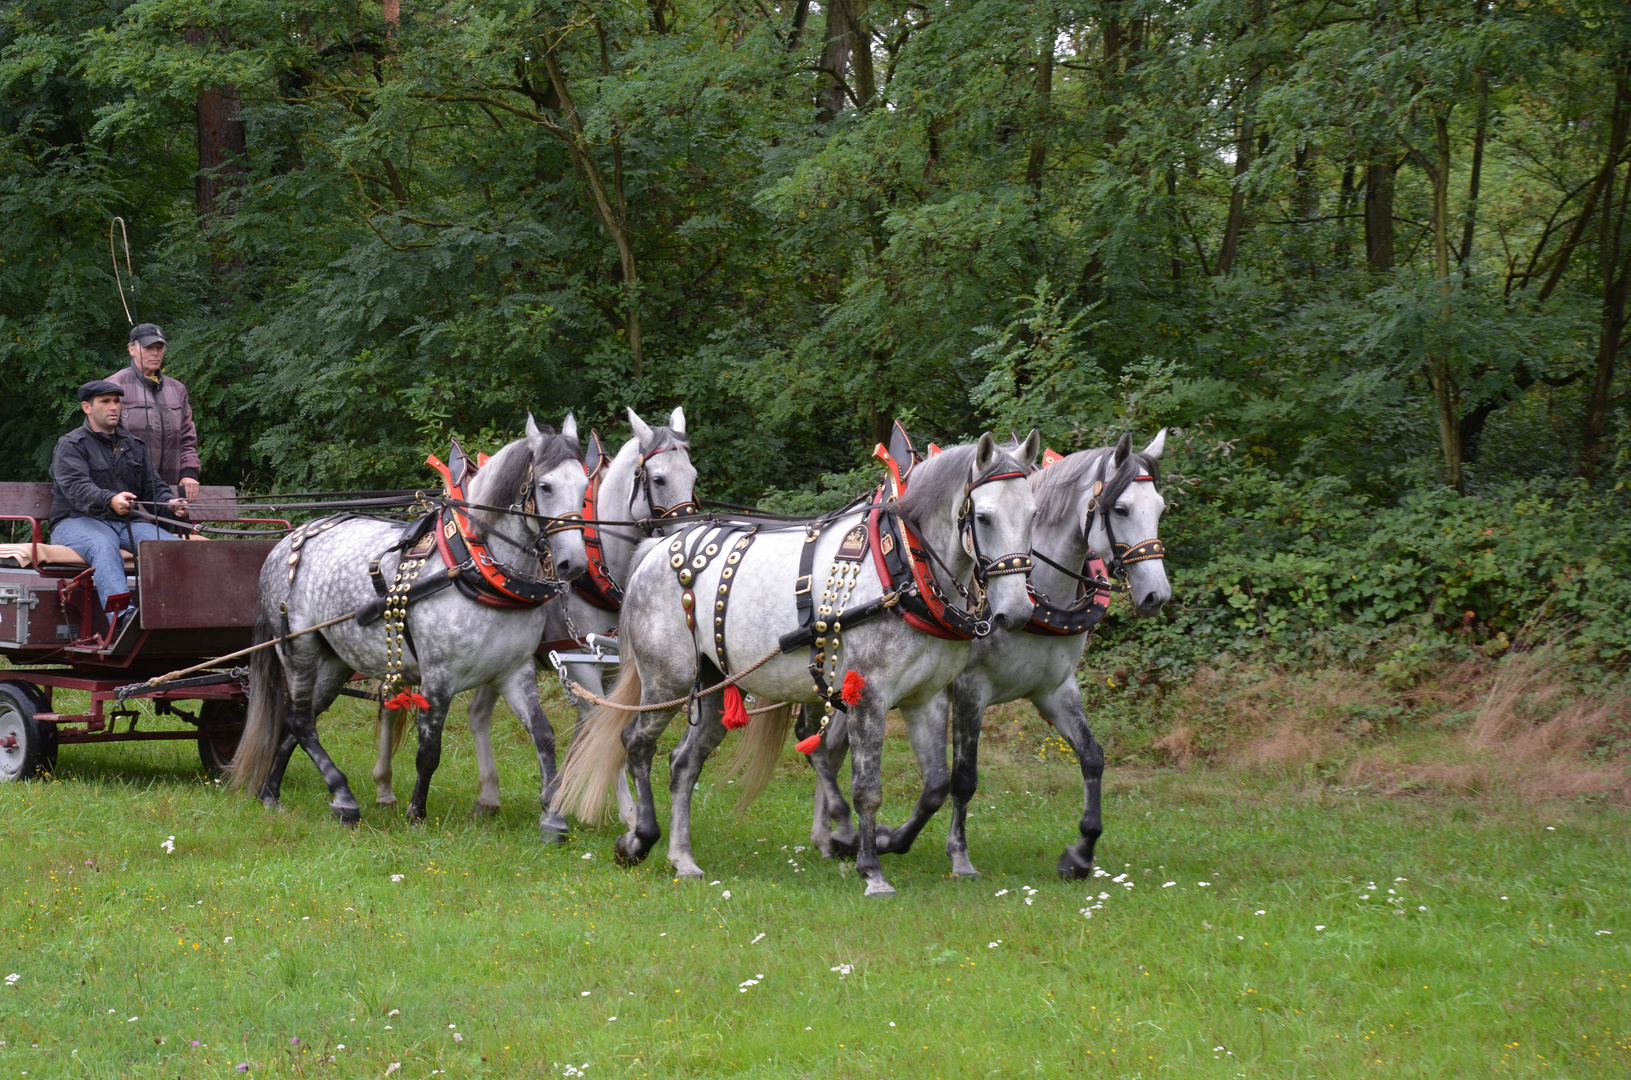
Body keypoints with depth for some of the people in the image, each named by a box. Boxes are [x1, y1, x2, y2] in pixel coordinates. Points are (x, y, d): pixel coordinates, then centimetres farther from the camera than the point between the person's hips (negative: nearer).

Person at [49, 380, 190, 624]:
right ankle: (120, 614, -62)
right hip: (79, 520, -6)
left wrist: (169, 504, -7)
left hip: (129, 521, 6)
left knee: (175, 546, -23)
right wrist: (110, 501, -38)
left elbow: (154, 485, 19)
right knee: (103, 546, -41)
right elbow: (76, 487, -17)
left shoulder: (134, 446, 22)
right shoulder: (71, 446, 1)